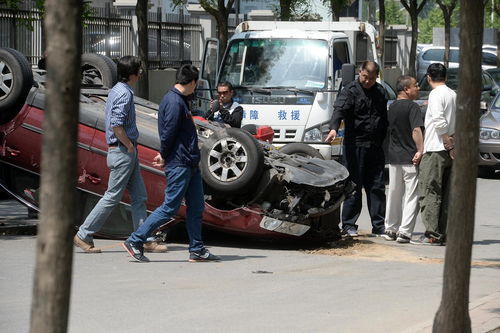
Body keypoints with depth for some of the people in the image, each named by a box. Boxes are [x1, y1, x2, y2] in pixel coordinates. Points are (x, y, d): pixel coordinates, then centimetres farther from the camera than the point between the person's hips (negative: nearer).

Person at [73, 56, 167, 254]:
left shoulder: (117, 91, 14)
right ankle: (84, 235, 0)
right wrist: (130, 146, -15)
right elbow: (116, 125, -26)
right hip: (123, 152, -10)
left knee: (139, 197, 9)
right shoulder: (124, 94, -17)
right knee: (112, 197, -5)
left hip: (127, 152, 10)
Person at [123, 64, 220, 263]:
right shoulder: (174, 102, -17)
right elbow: (168, 133, -19)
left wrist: (164, 155, 11)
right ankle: (135, 241, -3)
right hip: (179, 164, -10)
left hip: (190, 164, 10)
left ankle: (197, 250, 15)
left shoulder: (179, 100, 16)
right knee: (169, 208, -7)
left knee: (196, 206, 10)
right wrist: (164, 156, -7)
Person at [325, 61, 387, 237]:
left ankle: (379, 226, 12)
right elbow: (339, 109, -21)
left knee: (377, 186, 7)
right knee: (354, 186, -4)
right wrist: (333, 128, -40)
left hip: (375, 147, 6)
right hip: (355, 145, -6)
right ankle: (348, 225, 2)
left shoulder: (380, 91, 14)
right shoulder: (350, 90, -5)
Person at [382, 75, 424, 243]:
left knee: (394, 194, 16)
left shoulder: (391, 108, 12)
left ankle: (390, 229, 23)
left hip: (393, 157, 7)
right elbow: (416, 130, -22)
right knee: (411, 195, -4)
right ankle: (404, 232, -10)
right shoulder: (412, 107, -12)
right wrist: (420, 150, -24)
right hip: (410, 158, -7)